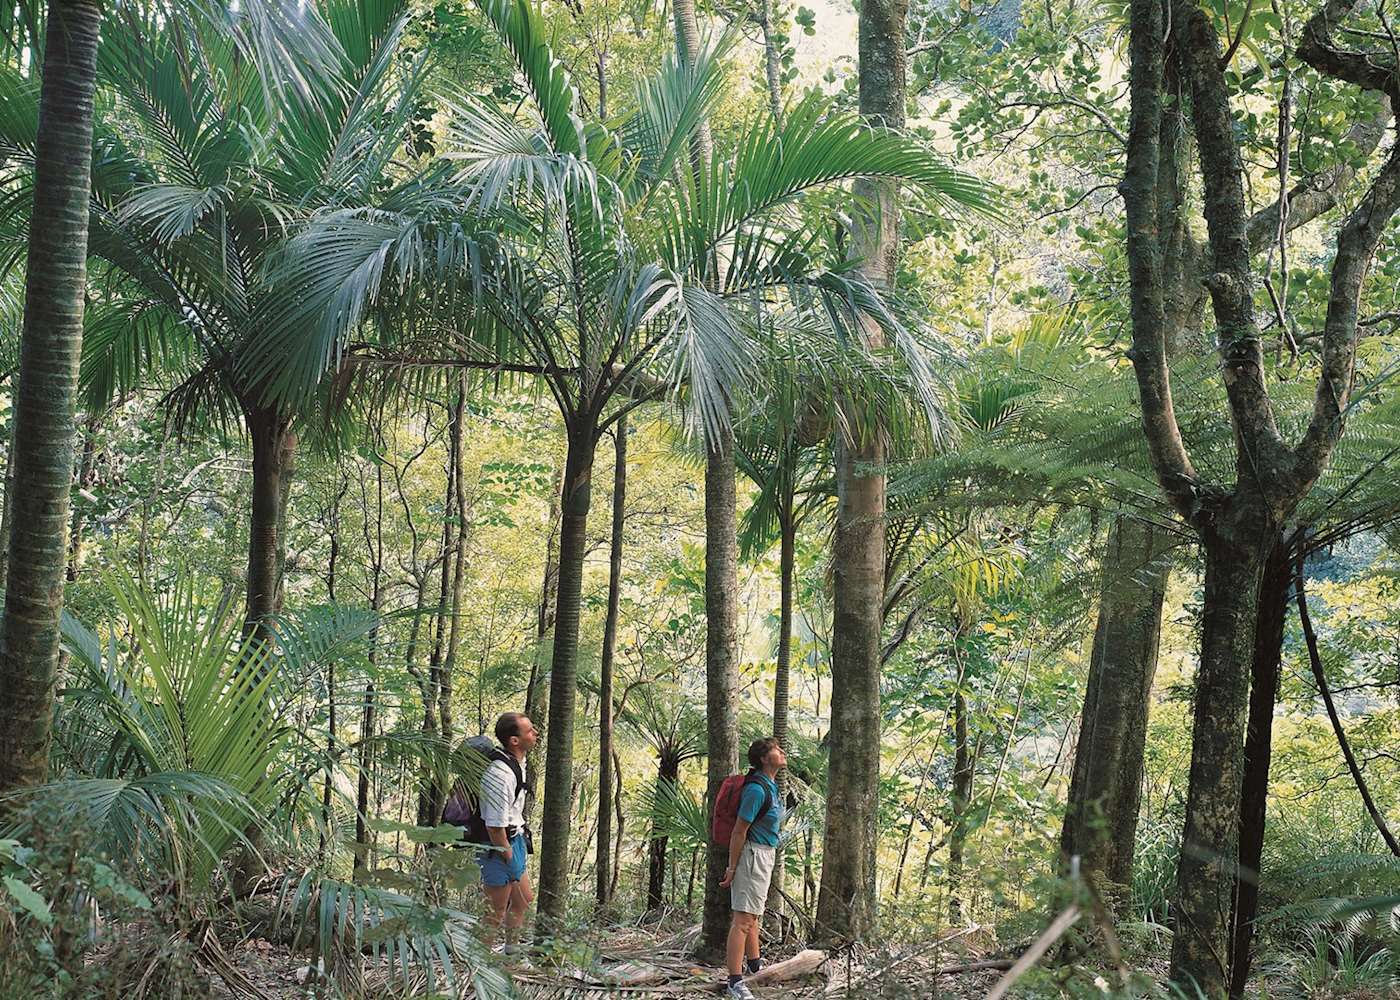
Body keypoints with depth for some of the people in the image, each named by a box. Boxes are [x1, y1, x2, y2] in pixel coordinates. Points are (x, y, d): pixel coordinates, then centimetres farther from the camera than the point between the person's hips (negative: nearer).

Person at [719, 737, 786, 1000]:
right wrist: (732, 867, -16)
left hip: (766, 855, 10)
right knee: (743, 919, -12)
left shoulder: (771, 786, 9)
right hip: (753, 853, -10)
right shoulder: (757, 789, -21)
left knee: (753, 915, 23)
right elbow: (739, 831, -19)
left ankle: (754, 966, 38)